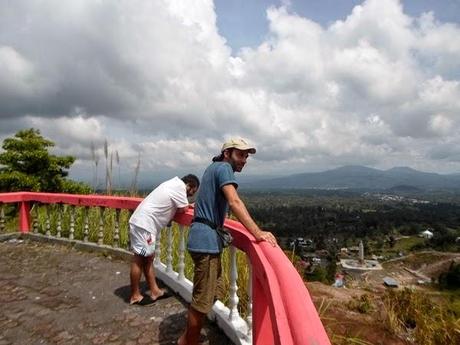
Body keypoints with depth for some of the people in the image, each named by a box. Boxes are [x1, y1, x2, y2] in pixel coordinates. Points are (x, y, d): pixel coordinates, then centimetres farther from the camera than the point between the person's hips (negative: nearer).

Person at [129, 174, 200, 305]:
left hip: (143, 222, 11)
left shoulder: (174, 183, 17)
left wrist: (188, 205, 9)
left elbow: (177, 206, 22)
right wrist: (186, 206, 12)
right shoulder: (180, 186, -13)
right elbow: (183, 209, -9)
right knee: (139, 259, 0)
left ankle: (154, 291, 23)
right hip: (144, 224, -11)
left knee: (148, 258, 14)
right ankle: (135, 296, 13)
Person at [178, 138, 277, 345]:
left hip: (206, 238, 10)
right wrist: (257, 232, -31)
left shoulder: (214, 168, 20)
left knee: (215, 293, 18)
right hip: (207, 240, -10)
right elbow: (234, 202, -26)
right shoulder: (223, 167, -11)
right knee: (203, 299, 1)